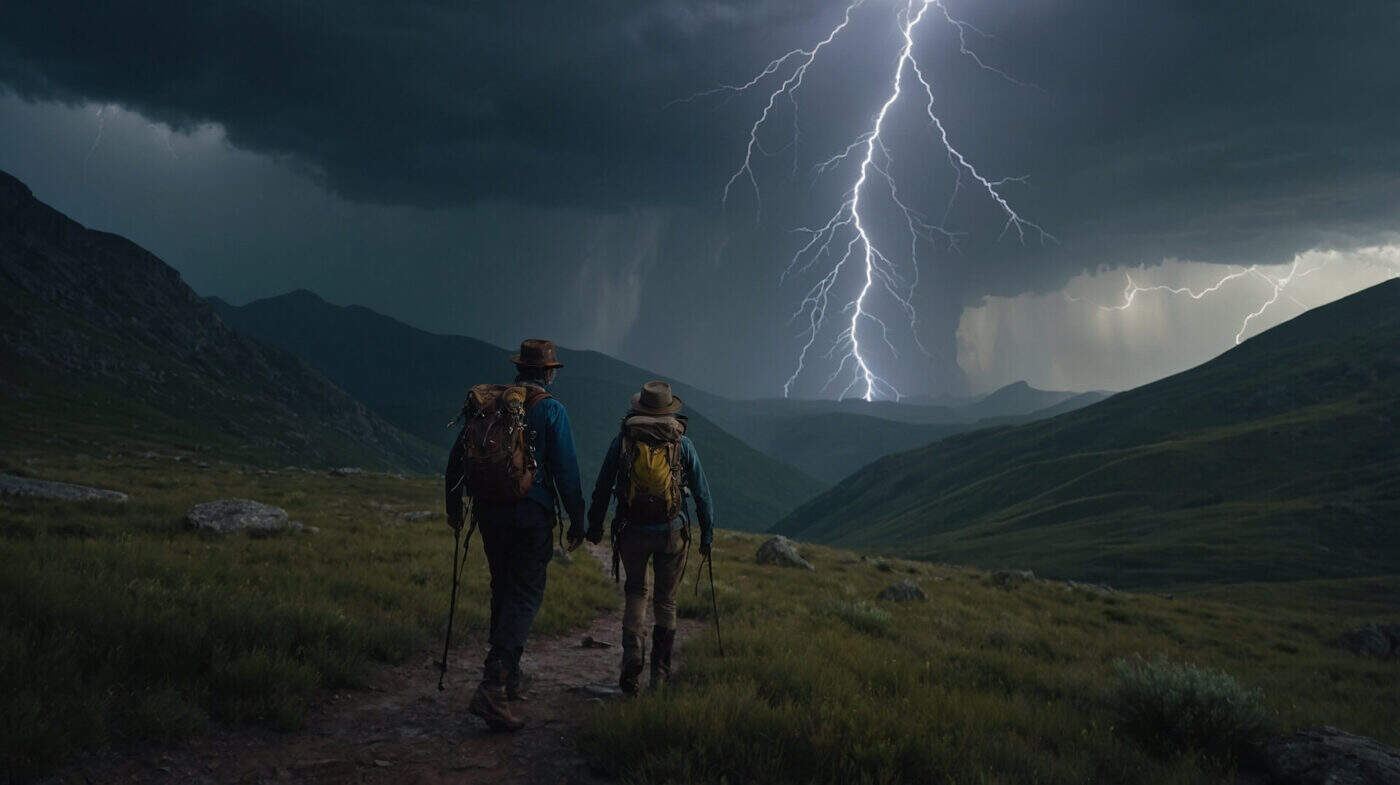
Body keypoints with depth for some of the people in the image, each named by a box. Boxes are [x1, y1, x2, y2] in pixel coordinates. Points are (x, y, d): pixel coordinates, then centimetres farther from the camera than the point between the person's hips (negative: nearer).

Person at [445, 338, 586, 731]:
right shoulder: (551, 409, -5)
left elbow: (457, 456, 12)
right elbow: (566, 468, -9)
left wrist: (454, 505, 23)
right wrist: (577, 519, -1)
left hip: (489, 511, 5)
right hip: (531, 514, -5)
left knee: (503, 591, 18)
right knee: (524, 596, -3)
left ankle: (509, 681, 28)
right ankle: (493, 686, -16)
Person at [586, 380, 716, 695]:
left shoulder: (623, 439, -1)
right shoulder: (682, 443, -1)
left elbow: (602, 487, 5)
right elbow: (702, 493, 2)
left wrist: (594, 525, 17)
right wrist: (707, 535, 11)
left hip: (632, 531, 0)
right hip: (671, 532, 0)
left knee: (635, 593, 17)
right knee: (665, 600, 14)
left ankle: (632, 653, -6)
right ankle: (660, 672, 19)